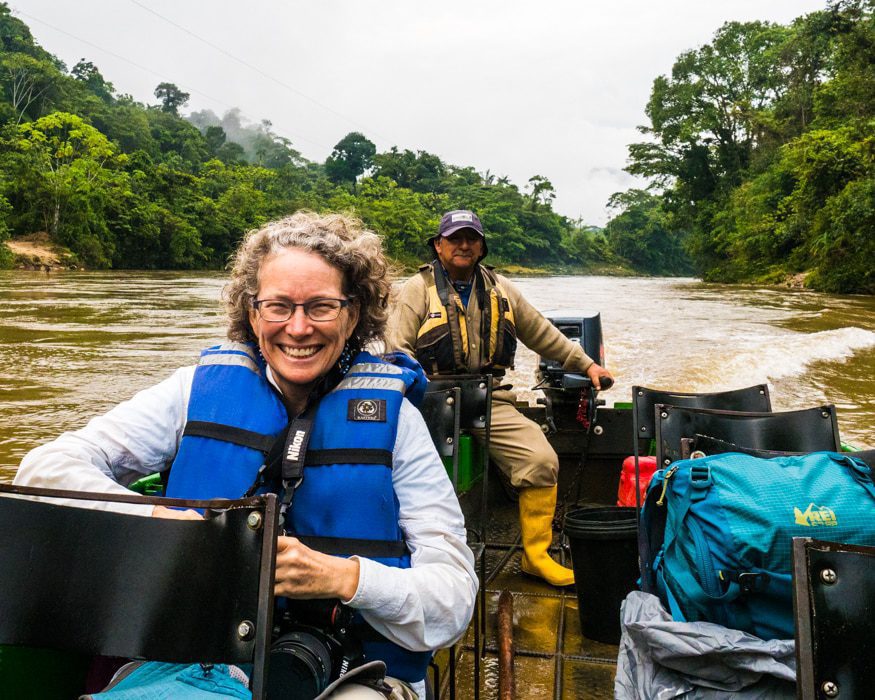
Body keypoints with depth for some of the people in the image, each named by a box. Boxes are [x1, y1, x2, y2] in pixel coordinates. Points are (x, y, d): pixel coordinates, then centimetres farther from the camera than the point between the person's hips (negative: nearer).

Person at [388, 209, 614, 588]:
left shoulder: (500, 290, 18)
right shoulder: (418, 289, 5)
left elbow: (542, 334, 26)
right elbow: (399, 350, -1)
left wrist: (586, 364, 26)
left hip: (491, 401, 4)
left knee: (542, 461, -12)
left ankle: (536, 555, 4)